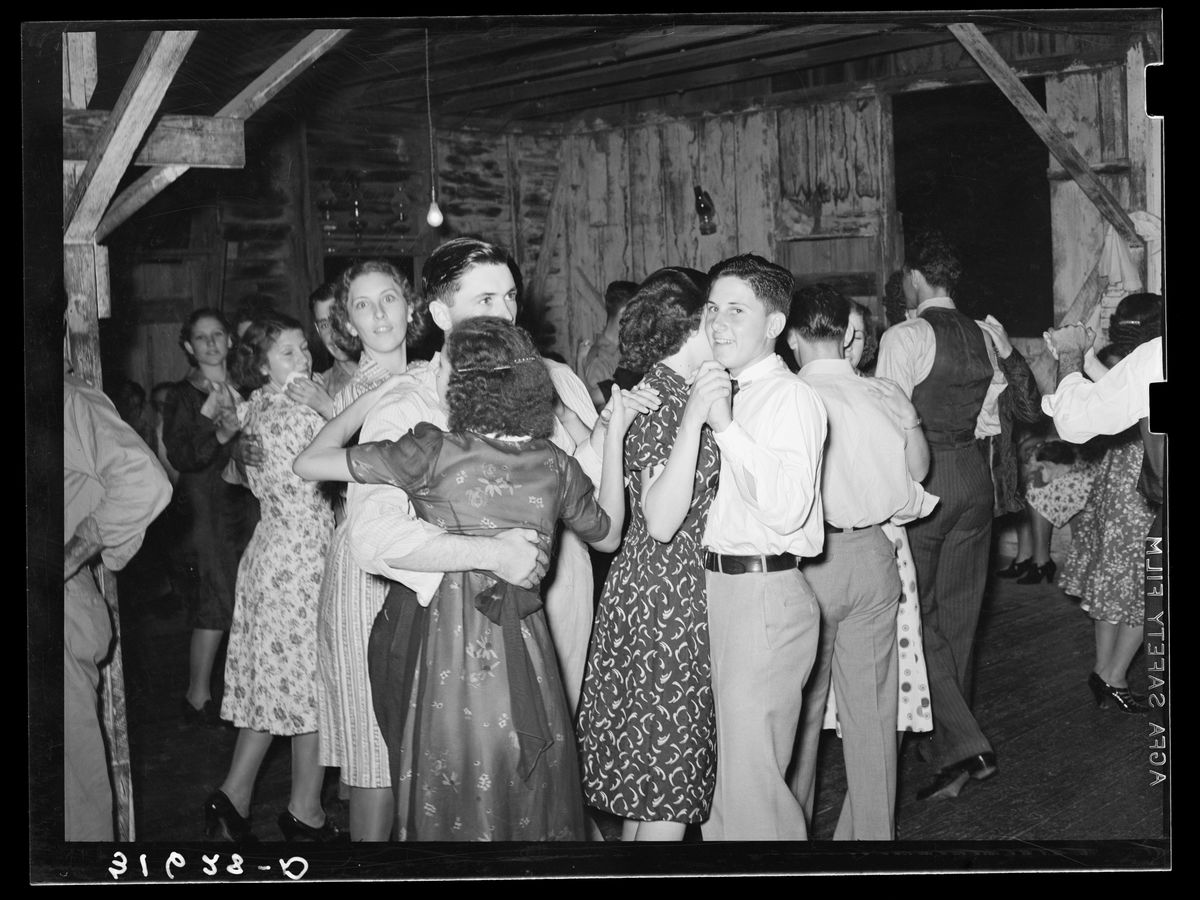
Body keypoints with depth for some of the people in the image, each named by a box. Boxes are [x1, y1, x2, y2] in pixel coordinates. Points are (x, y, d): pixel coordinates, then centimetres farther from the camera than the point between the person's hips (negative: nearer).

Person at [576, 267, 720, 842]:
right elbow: (660, 520, -27)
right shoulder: (658, 400, -16)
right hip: (663, 600, -9)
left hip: (686, 594, 9)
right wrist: (694, 417, -31)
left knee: (649, 768, 16)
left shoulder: (681, 393, 12)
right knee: (669, 776, -2)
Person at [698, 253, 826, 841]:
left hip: (763, 594, -8)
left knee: (752, 776, -2)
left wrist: (725, 427, -23)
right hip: (715, 587, 9)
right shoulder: (725, 392, 14)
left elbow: (787, 507, -25)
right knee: (716, 769, 18)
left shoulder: (789, 397, -11)